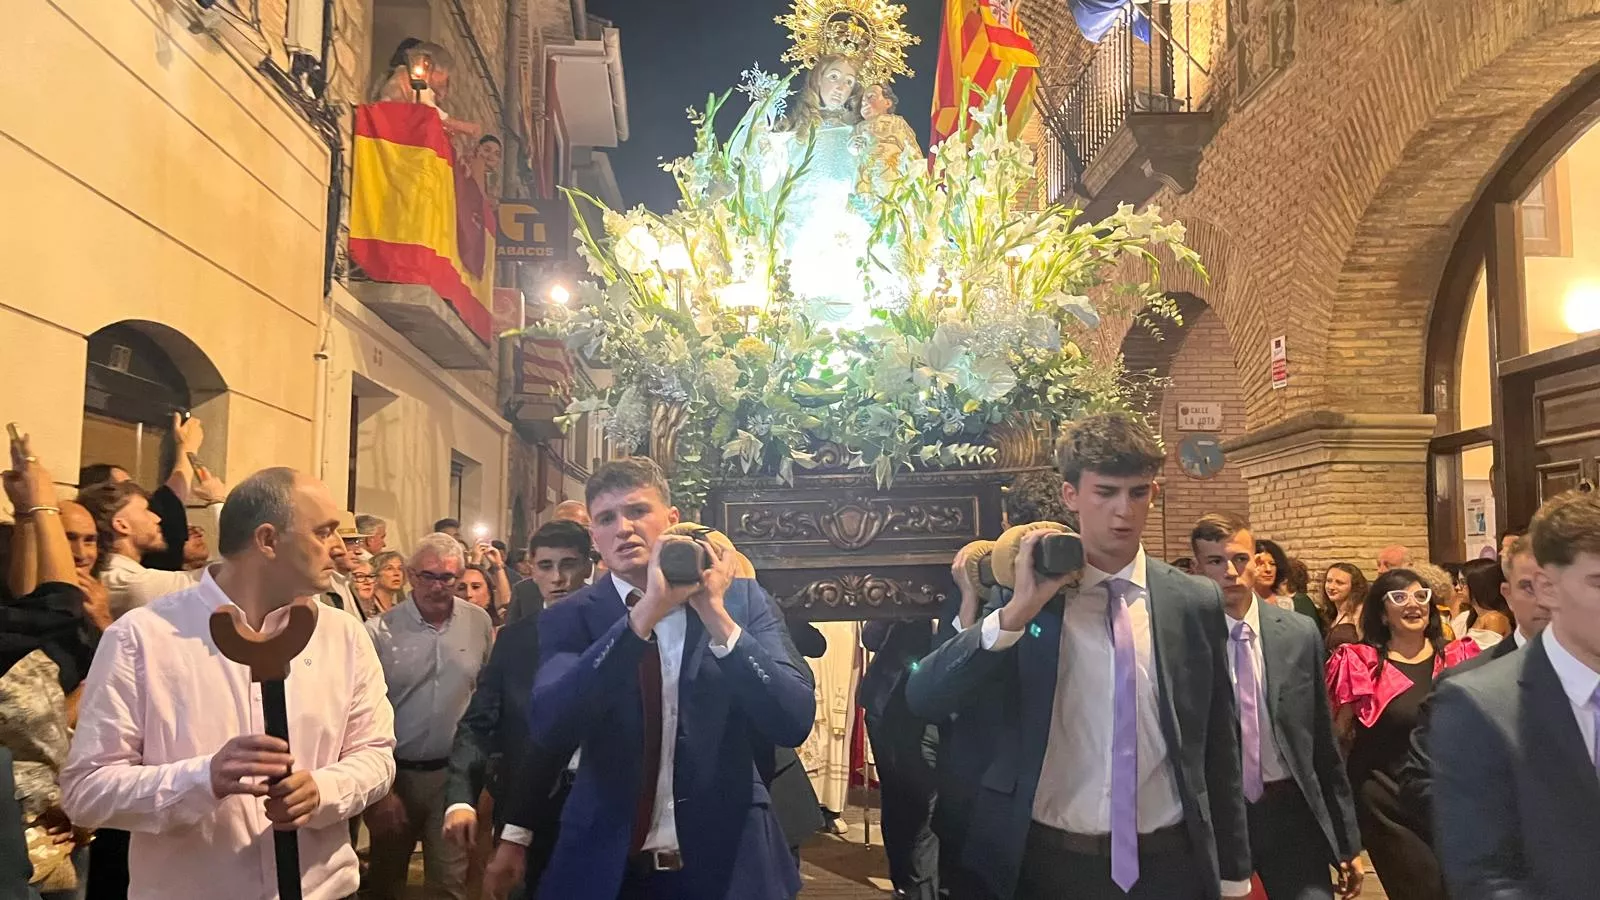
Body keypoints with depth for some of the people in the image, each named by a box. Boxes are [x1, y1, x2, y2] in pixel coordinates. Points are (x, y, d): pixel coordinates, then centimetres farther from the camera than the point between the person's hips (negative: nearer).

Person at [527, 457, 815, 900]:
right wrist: (643, 615, -27)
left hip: (728, 862, 0)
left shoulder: (742, 599, -5)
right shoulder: (570, 618, -4)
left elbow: (794, 721, -13)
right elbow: (549, 724, -20)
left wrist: (718, 617, -23)